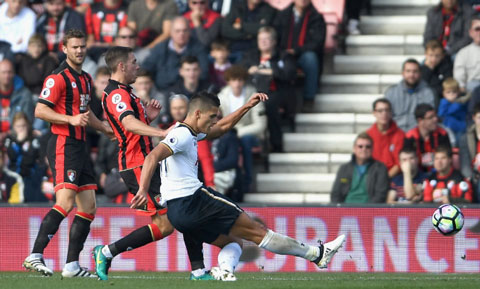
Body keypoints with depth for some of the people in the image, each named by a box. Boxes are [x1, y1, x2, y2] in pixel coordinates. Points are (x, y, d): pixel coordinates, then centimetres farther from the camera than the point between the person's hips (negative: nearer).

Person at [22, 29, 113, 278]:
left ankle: (72, 265, 8)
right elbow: (40, 110, -15)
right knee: (66, 203, -21)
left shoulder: (86, 79, 19)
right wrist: (71, 119, -23)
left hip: (80, 146, 9)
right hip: (63, 145, -9)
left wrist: (106, 129, 28)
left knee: (88, 207, 5)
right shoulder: (58, 78, -9)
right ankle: (35, 256, -21)